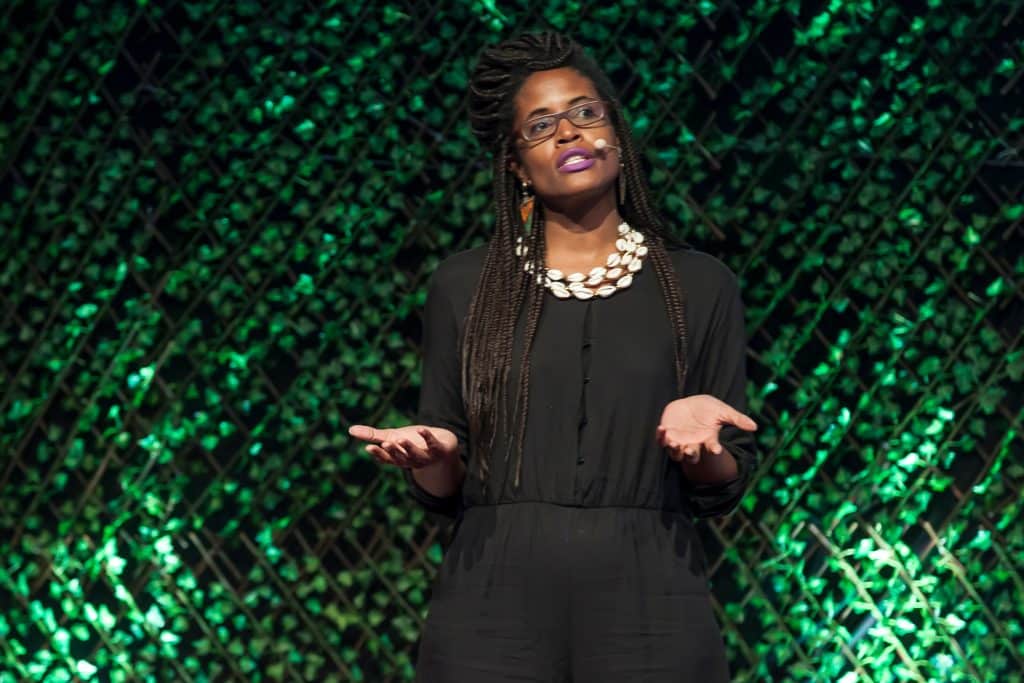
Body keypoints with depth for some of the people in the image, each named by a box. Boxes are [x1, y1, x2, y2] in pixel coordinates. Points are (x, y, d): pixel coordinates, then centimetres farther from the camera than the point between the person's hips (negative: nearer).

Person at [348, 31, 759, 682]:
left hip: (648, 609, 0)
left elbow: (725, 489, 6)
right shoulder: (464, 285, 7)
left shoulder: (699, 285, 6)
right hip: (492, 609, 0)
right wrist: (429, 455, -12)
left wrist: (697, 448, -15)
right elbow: (445, 490, 9)